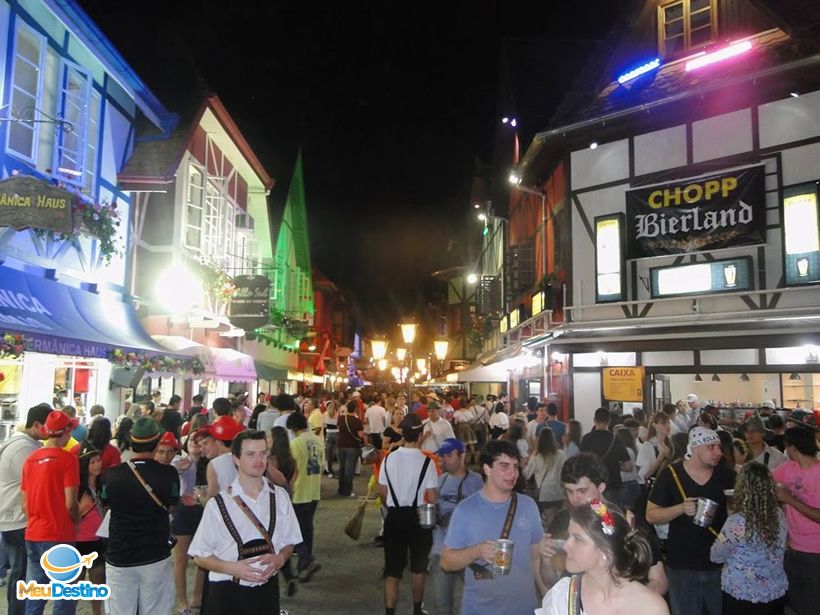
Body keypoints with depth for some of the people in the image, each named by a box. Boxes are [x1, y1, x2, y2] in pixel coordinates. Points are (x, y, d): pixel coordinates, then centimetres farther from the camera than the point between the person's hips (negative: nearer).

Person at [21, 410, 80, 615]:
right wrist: (77, 520, 3)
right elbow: (70, 504, -15)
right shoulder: (67, 458, -13)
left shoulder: (30, 459, 6)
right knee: (64, 598, 4)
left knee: (34, 598, 15)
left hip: (32, 536, 6)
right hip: (59, 537, -6)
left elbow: (24, 504, 10)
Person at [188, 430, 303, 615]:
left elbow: (289, 542, 7)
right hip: (226, 593, -2)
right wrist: (232, 568, -19)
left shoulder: (279, 496, -3)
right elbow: (200, 555, -5)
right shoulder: (219, 503, -11)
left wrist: (280, 558, -13)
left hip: (267, 590, 2)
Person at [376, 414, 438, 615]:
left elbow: (382, 491, 3)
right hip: (419, 517, -1)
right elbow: (433, 498, -15)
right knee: (418, 568, 20)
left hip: (394, 517, 2)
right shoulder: (426, 461, -16)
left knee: (392, 571, 8)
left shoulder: (389, 459, -6)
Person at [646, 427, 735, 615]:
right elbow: (651, 515, -8)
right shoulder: (670, 474, -10)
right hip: (682, 565, -2)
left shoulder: (726, 475, -2)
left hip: (720, 563, 2)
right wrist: (681, 508, -22)